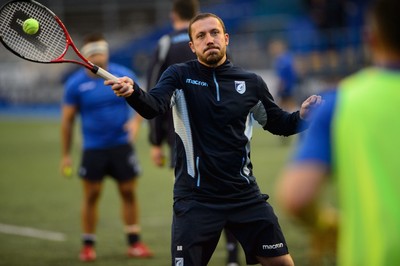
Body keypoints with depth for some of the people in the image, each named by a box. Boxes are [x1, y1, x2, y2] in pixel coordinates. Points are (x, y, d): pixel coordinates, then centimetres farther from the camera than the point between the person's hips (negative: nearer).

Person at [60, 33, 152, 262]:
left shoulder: (123, 75, -2)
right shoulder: (75, 84, -3)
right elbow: (68, 120, 3)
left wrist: (136, 121, -16)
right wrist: (66, 155, 3)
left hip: (122, 146, 1)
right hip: (93, 148, -1)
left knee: (129, 192, 3)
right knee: (91, 196, 1)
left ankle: (135, 242, 13)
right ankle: (88, 245, 12)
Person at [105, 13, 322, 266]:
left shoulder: (251, 82, 5)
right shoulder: (179, 76, -2)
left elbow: (279, 124, 17)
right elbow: (153, 107, -21)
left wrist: (302, 116, -5)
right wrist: (133, 92, -43)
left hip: (245, 195, 2)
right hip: (196, 198, -2)